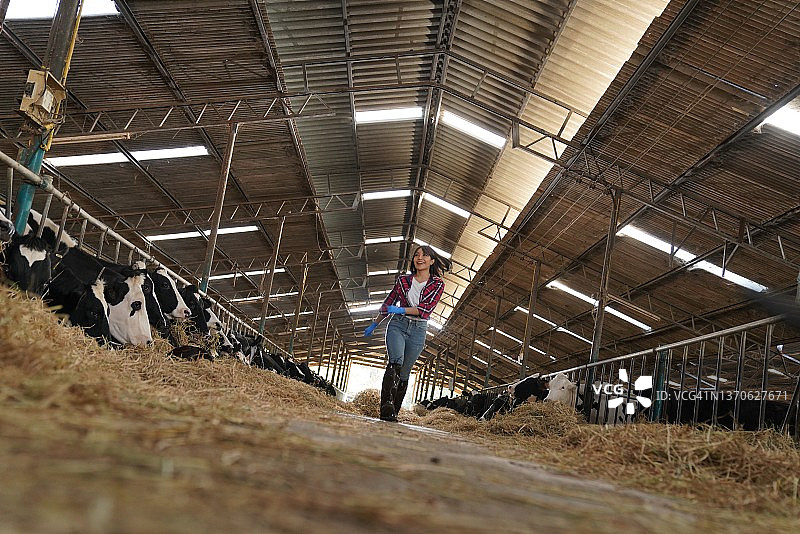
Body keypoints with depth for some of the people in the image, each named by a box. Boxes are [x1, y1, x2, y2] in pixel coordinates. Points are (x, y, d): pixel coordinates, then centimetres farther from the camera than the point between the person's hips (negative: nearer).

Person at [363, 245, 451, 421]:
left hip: (418, 330, 0)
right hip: (398, 325, 0)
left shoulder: (437, 284, 3)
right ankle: (386, 404, -34)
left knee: (404, 372, 2)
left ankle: (392, 413, 8)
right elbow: (388, 304, 20)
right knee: (396, 361, -24)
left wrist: (401, 310, -17)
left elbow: (426, 309, -9)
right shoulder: (403, 280, 9)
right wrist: (374, 324, 24)